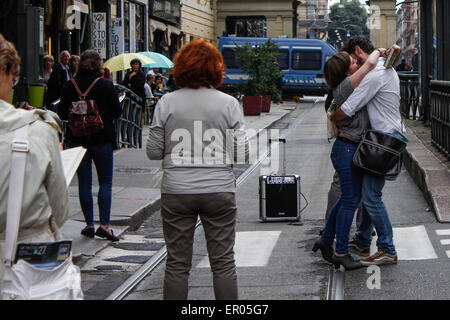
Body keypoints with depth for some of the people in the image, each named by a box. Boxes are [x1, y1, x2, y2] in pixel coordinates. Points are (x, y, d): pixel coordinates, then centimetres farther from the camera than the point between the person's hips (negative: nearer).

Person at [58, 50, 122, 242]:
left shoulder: (71, 86, -4)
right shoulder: (106, 85, -9)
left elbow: (62, 114, -1)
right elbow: (117, 112, -5)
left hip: (77, 139, 2)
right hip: (102, 139, -2)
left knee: (84, 182, 8)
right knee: (105, 182, 5)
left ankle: (89, 224, 9)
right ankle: (104, 224, -5)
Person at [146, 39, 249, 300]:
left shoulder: (167, 103, -3)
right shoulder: (229, 104, -3)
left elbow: (153, 151, 0)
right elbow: (242, 153, -4)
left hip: (176, 191, 0)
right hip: (219, 189, 0)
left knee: (177, 264, 8)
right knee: (224, 262, 8)